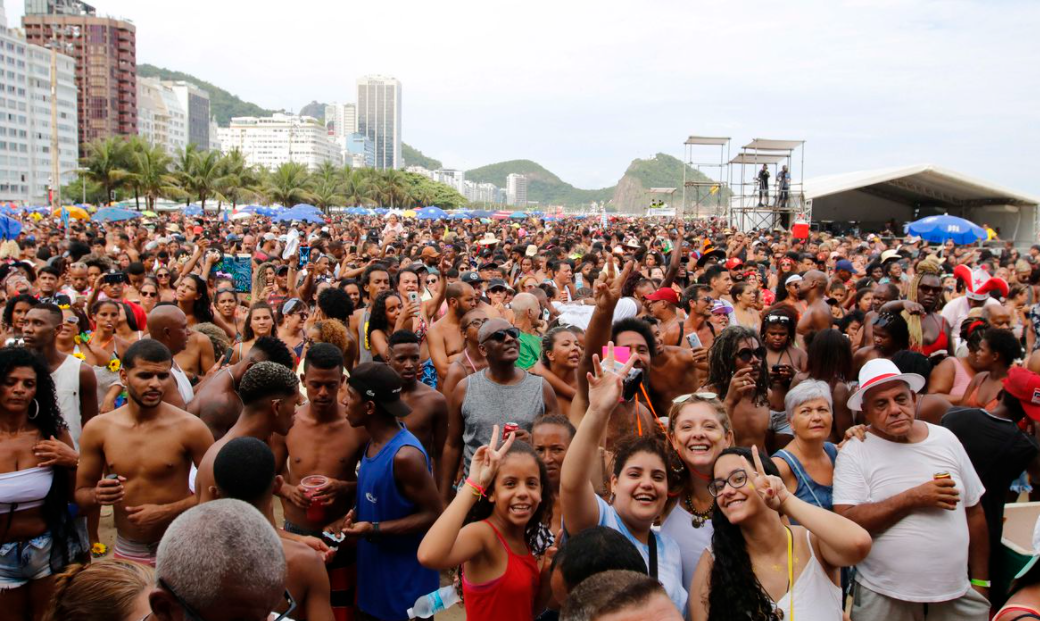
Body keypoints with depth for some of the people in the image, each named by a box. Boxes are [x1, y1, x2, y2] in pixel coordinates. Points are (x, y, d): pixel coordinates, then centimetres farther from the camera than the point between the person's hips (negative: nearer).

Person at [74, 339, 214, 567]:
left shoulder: (190, 428, -14)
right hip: (125, 551, 3)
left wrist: (167, 511, -17)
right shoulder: (97, 429, -3)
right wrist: (97, 495, -15)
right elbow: (80, 493, 6)